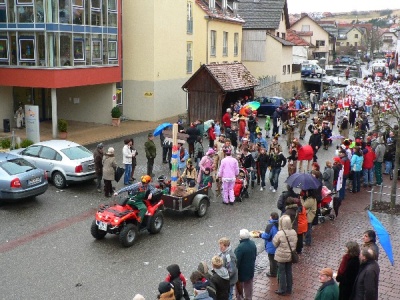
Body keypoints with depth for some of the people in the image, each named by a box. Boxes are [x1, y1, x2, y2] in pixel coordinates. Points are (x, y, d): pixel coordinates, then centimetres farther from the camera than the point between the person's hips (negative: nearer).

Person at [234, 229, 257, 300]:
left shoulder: (240, 247, -32)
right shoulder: (253, 244, -8)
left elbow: (237, 260, -25)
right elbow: (255, 255, 6)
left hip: (241, 270, -6)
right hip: (250, 269, 6)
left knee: (239, 285, 14)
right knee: (248, 284, 22)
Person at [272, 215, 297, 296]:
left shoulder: (280, 233, -25)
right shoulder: (294, 232, -8)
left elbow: (275, 243, -12)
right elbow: (295, 243, 3)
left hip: (281, 256, -5)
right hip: (290, 255, 5)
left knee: (281, 273, 9)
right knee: (289, 272, 18)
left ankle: (282, 290, 19)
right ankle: (289, 289, 30)